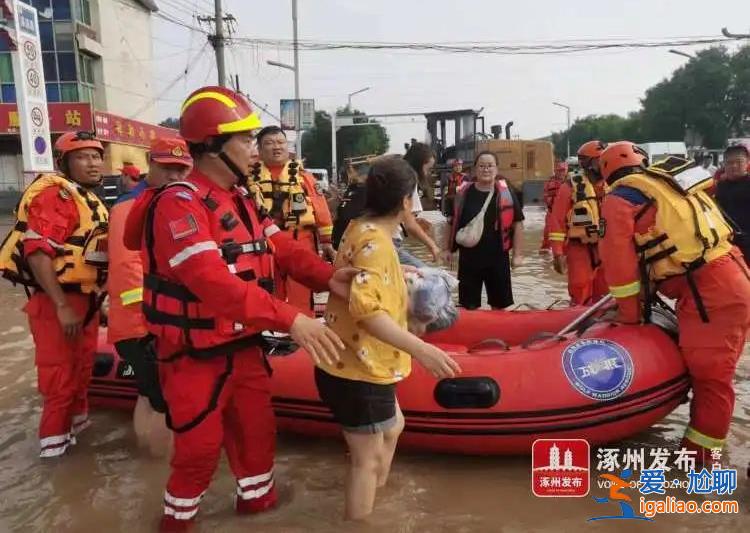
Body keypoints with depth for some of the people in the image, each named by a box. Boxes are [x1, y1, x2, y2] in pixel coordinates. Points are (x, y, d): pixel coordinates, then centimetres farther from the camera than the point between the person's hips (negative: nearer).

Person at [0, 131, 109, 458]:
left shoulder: (89, 198, 14)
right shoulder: (54, 194, -16)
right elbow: (37, 251, -26)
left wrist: (97, 299, 23)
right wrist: (61, 306, -28)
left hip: (85, 297, 10)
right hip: (57, 300, -10)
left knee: (82, 366, 22)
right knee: (60, 374, -1)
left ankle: (77, 421, 41)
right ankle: (54, 439, 14)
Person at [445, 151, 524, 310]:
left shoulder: (506, 193, -3)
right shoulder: (463, 193, 0)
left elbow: (517, 223, -1)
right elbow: (453, 223, 10)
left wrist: (517, 254, -4)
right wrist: (450, 249, 9)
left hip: (498, 257, 0)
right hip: (469, 257, 1)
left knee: (499, 304, 14)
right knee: (469, 305, 9)